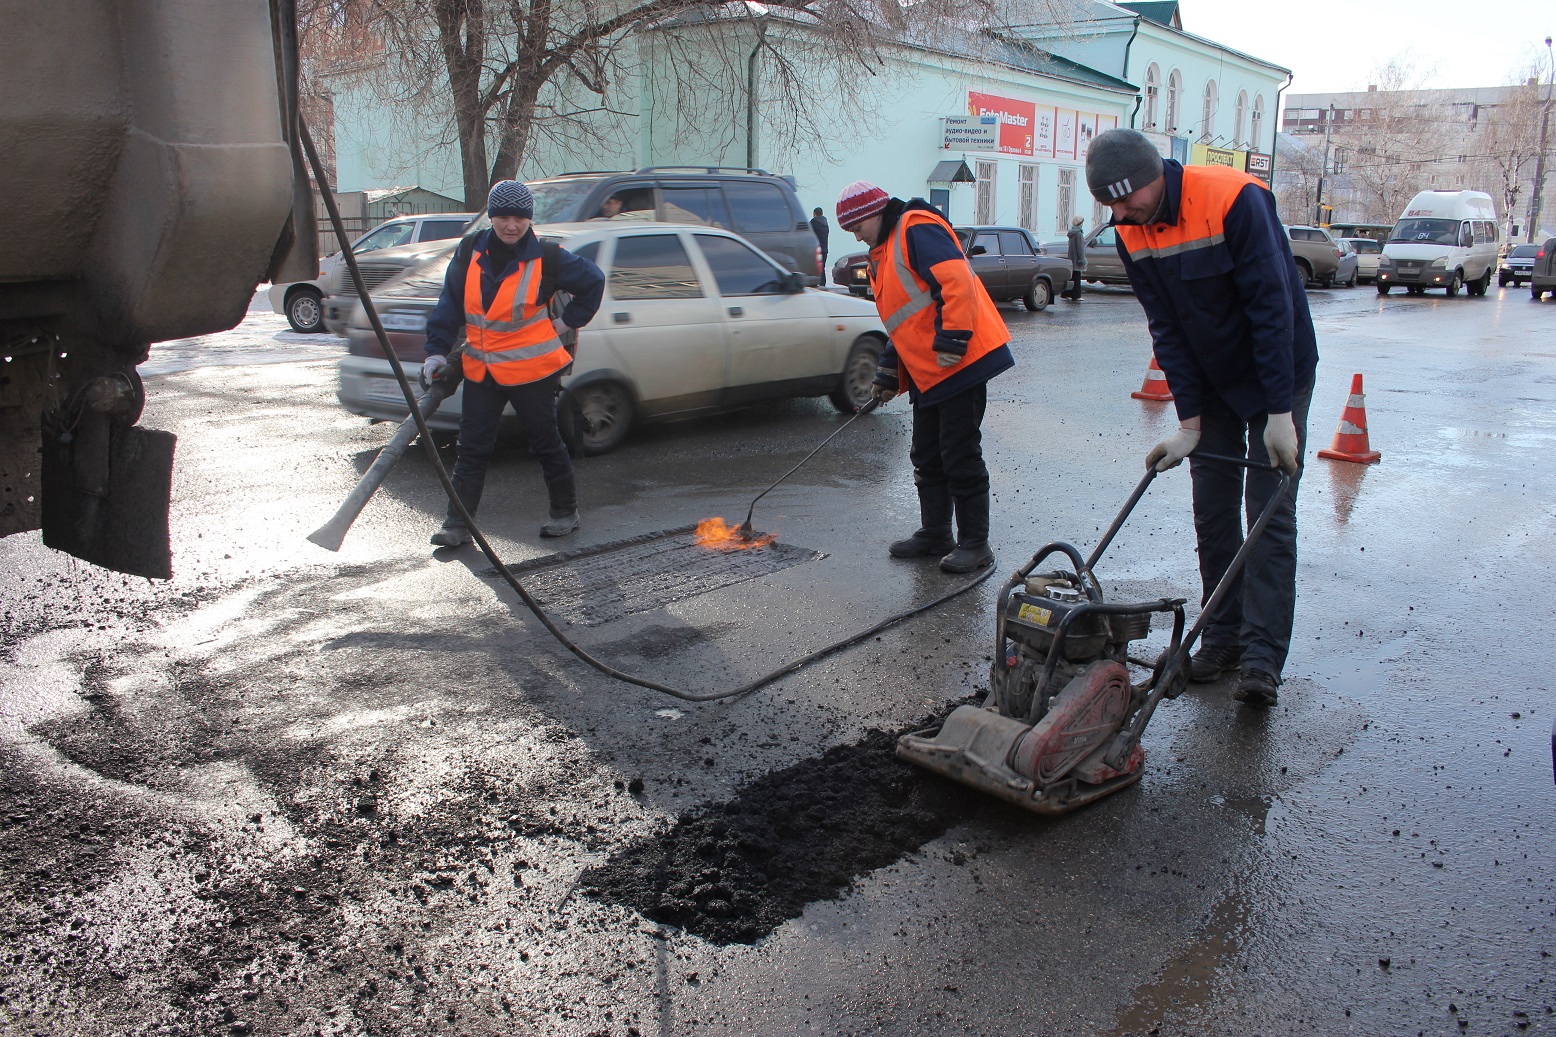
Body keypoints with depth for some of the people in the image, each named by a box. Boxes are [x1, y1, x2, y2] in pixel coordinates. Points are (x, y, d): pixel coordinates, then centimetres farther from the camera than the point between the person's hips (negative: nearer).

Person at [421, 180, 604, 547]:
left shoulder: (545, 258, -7)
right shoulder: (470, 253, 2)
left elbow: (593, 280, 7)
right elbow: (450, 305, 7)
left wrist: (567, 322, 4)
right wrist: (438, 351, 1)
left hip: (532, 368, -3)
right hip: (480, 369, 3)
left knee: (546, 442, 7)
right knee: (472, 447, 2)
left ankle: (566, 512, 25)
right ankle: (457, 524, 7)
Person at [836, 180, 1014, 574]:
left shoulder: (917, 229, -11)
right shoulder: (882, 253, 21)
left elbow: (957, 282, -23)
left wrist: (952, 341, -25)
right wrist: (888, 373, 20)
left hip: (961, 363, -10)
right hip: (927, 374, 10)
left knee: (960, 457, -5)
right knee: (926, 457, 14)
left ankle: (975, 544, 5)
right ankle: (934, 535, 25)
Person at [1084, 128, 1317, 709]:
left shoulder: (1236, 199, -26)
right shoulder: (1132, 234, -8)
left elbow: (1272, 307, -25)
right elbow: (1166, 329, -5)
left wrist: (1280, 412, -25)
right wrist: (1188, 421, -9)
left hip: (1277, 374, -5)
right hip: (1209, 382, 5)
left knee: (1269, 512, -7)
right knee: (1212, 511, 5)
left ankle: (1262, 656, -7)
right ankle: (1223, 637, 17)